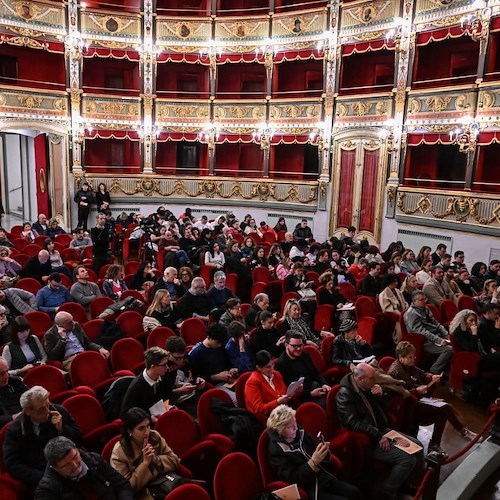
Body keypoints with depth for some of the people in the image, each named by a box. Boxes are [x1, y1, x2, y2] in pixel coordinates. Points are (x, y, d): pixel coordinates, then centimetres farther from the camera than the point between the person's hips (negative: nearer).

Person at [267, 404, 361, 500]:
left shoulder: (300, 433, 2)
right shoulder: (276, 451, -17)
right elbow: (293, 478, -20)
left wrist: (324, 451, -10)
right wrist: (313, 462, -29)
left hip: (325, 478, 7)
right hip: (308, 489, -6)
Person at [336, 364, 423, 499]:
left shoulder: (367, 387, 2)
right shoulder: (345, 394, -23)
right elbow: (353, 422, -29)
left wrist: (380, 394, -6)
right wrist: (378, 436, -24)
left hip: (382, 430, 9)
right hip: (368, 441, -9)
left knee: (417, 446, 8)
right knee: (408, 459, -18)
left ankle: (406, 480, 26)